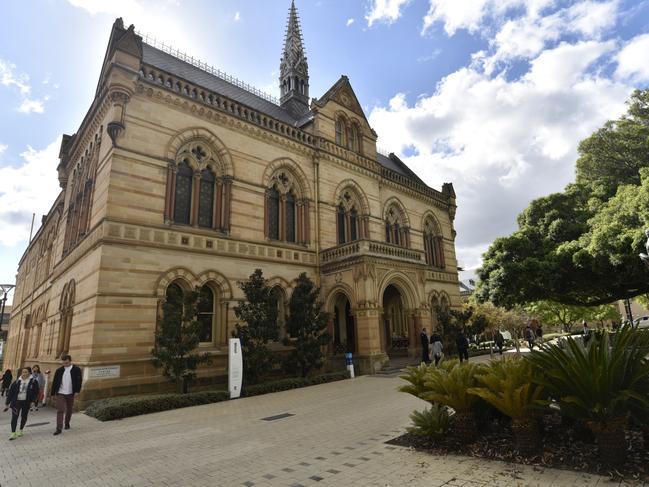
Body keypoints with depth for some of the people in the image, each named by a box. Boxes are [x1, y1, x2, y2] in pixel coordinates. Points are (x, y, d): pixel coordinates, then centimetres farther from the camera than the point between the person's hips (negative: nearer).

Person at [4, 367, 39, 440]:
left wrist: (32, 400, -9)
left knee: (24, 417, 12)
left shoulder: (33, 381, -5)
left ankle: (20, 430, 32)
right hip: (16, 401, 0)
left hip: (26, 402, 0)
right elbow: (11, 391, 4)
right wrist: (7, 402, 4)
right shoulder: (17, 381, -2)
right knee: (14, 417, -6)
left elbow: (36, 392, -1)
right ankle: (13, 433, 3)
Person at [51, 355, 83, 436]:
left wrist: (77, 391, -10)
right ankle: (59, 428, -5)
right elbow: (55, 382, 5)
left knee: (69, 410, 14)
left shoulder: (76, 370, -5)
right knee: (60, 411, -7)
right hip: (60, 393, 0)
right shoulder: (59, 370, 0)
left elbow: (79, 381, -4)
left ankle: (67, 423, 35)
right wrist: (54, 393, 3)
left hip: (70, 393, 0)